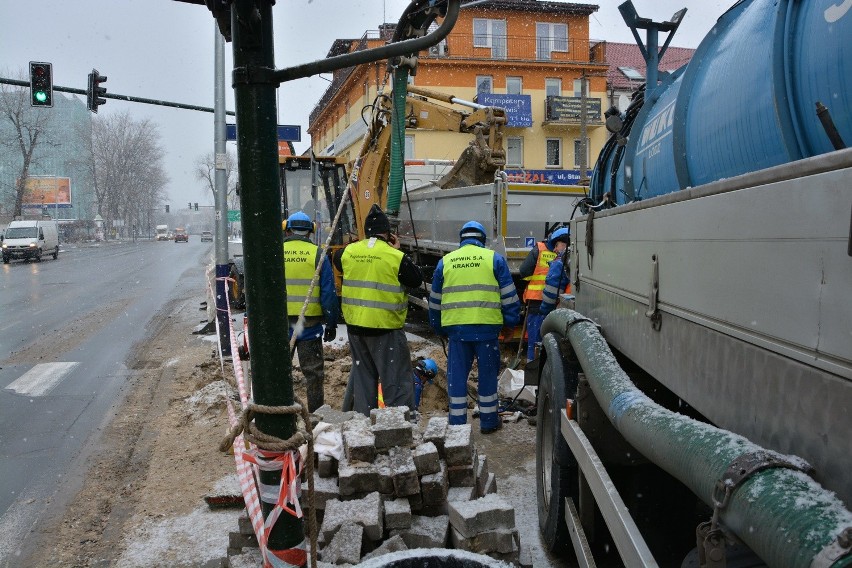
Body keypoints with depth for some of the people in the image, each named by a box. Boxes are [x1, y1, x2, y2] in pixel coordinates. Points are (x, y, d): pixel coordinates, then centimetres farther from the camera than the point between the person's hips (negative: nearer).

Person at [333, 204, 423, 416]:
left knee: (362, 375, 18)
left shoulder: (349, 252, 1)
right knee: (396, 379, 2)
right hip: (385, 328, -5)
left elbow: (338, 261, 24)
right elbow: (417, 280, -1)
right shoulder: (395, 257, -15)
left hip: (355, 325, 5)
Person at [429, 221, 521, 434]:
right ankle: (488, 421, 19)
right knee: (487, 373, 10)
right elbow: (509, 296, 3)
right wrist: (511, 321, 12)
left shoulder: (445, 261, 12)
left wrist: (439, 328, 26)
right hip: (486, 327, -1)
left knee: (457, 375, 9)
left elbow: (435, 300, 17)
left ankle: (457, 422, 13)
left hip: (456, 327, 2)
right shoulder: (494, 258, 5)